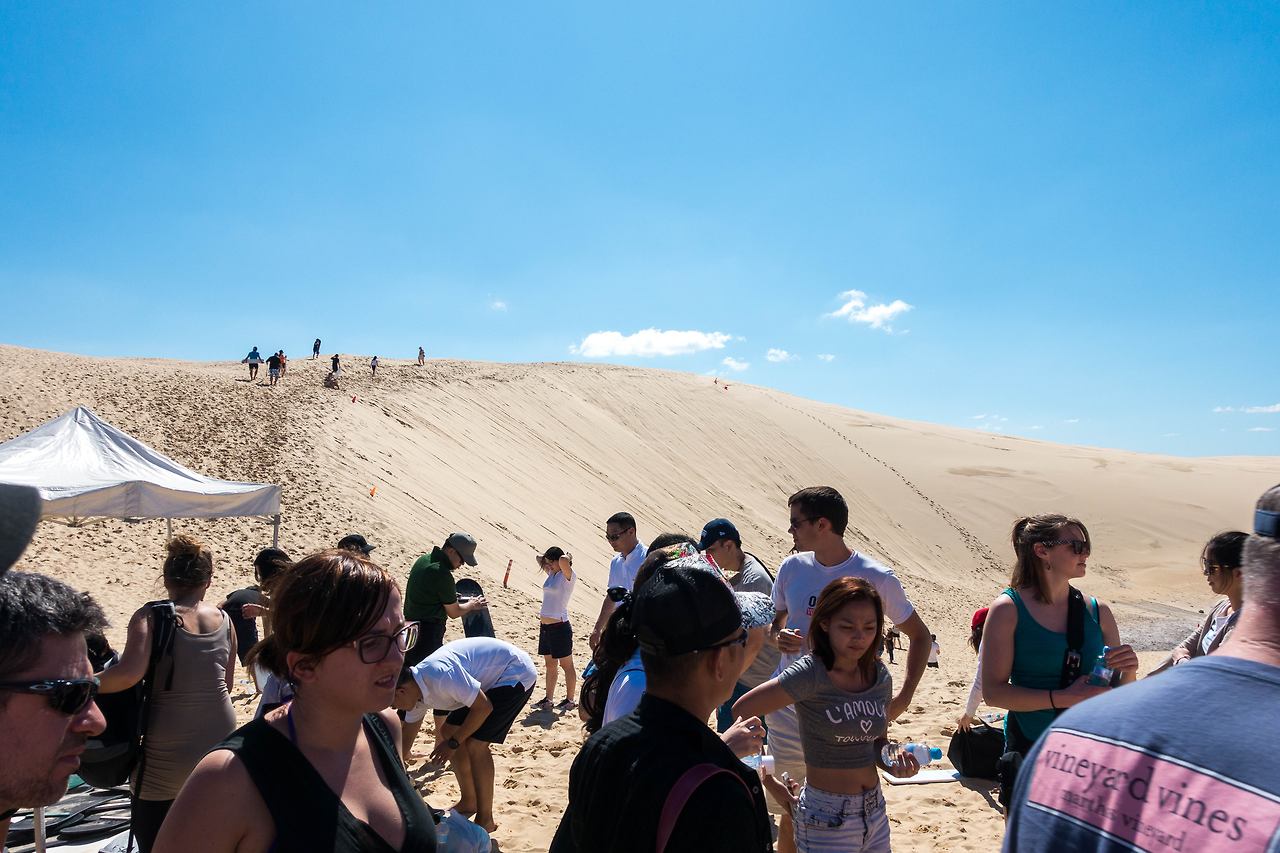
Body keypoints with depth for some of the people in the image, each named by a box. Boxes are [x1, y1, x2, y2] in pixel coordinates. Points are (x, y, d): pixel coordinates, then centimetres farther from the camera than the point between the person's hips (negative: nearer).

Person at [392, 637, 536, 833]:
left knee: (475, 743, -15)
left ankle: (485, 820, 1)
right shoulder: (417, 691, -2)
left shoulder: (439, 675, -31)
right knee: (448, 732, 9)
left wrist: (453, 743, -14)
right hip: (492, 678, 9)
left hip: (516, 674, -9)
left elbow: (483, 708, -24)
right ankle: (469, 802, 24)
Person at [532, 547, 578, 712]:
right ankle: (548, 699, 22)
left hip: (559, 627, -8)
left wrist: (567, 557, -12)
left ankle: (570, 700, 14)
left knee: (566, 665, 4)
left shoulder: (568, 576, -12)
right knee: (550, 664, 15)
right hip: (545, 626, 8)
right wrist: (547, 559, 10)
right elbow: (539, 559, 25)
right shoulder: (551, 573, 11)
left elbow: (564, 560, -32)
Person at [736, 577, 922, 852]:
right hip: (827, 819, -6)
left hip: (875, 812, 6)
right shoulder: (810, 674, -21)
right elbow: (741, 711, -23)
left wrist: (895, 764, -10)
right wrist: (774, 788, -16)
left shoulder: (880, 677, -1)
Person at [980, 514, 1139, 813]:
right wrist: (1064, 697, -22)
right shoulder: (1008, 610, -10)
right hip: (1028, 752, -3)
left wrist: (1129, 672, -10)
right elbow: (994, 691, -14)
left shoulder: (1097, 611, 4)